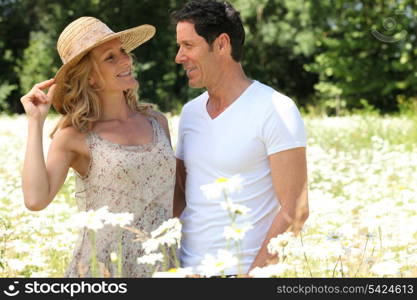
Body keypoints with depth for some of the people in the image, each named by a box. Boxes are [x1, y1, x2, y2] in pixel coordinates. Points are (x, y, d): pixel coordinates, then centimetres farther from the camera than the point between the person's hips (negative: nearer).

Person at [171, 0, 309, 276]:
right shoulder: (191, 112, 9)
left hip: (244, 270, -6)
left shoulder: (275, 111, -11)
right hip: (189, 267, 6)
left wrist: (255, 272, -19)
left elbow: (294, 211, -15)